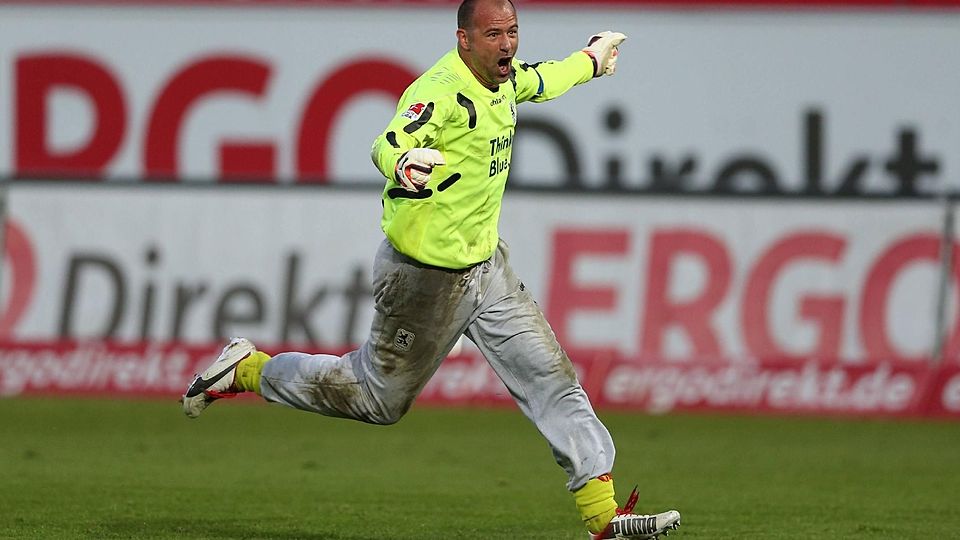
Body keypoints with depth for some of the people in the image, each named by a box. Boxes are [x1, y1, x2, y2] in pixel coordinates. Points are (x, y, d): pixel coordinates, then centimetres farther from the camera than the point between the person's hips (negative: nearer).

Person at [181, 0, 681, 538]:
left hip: (486, 266, 8)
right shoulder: (442, 91, -26)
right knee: (378, 397, 8)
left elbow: (540, 81, 28)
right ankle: (246, 369, 26)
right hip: (426, 276, -8)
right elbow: (388, 145, -43)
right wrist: (404, 163, -66)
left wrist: (591, 60, 44)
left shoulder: (504, 76, 3)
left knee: (553, 379, 1)